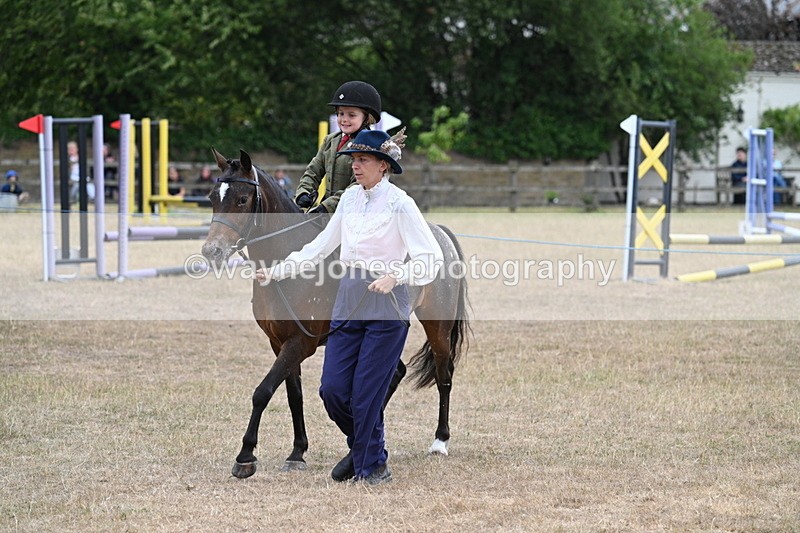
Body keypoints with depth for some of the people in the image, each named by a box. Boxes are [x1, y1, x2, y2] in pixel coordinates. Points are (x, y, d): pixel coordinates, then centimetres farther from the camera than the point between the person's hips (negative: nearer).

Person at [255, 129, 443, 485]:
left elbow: (432, 259, -14)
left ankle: (373, 466, 15)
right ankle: (361, 448, 28)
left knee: (366, 393, -4)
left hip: (386, 305, -6)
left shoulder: (399, 204, -10)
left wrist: (394, 276, -29)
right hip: (349, 302, 6)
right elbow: (321, 246, 18)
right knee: (332, 389, 3)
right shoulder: (350, 198, 9)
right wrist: (276, 272, 15)